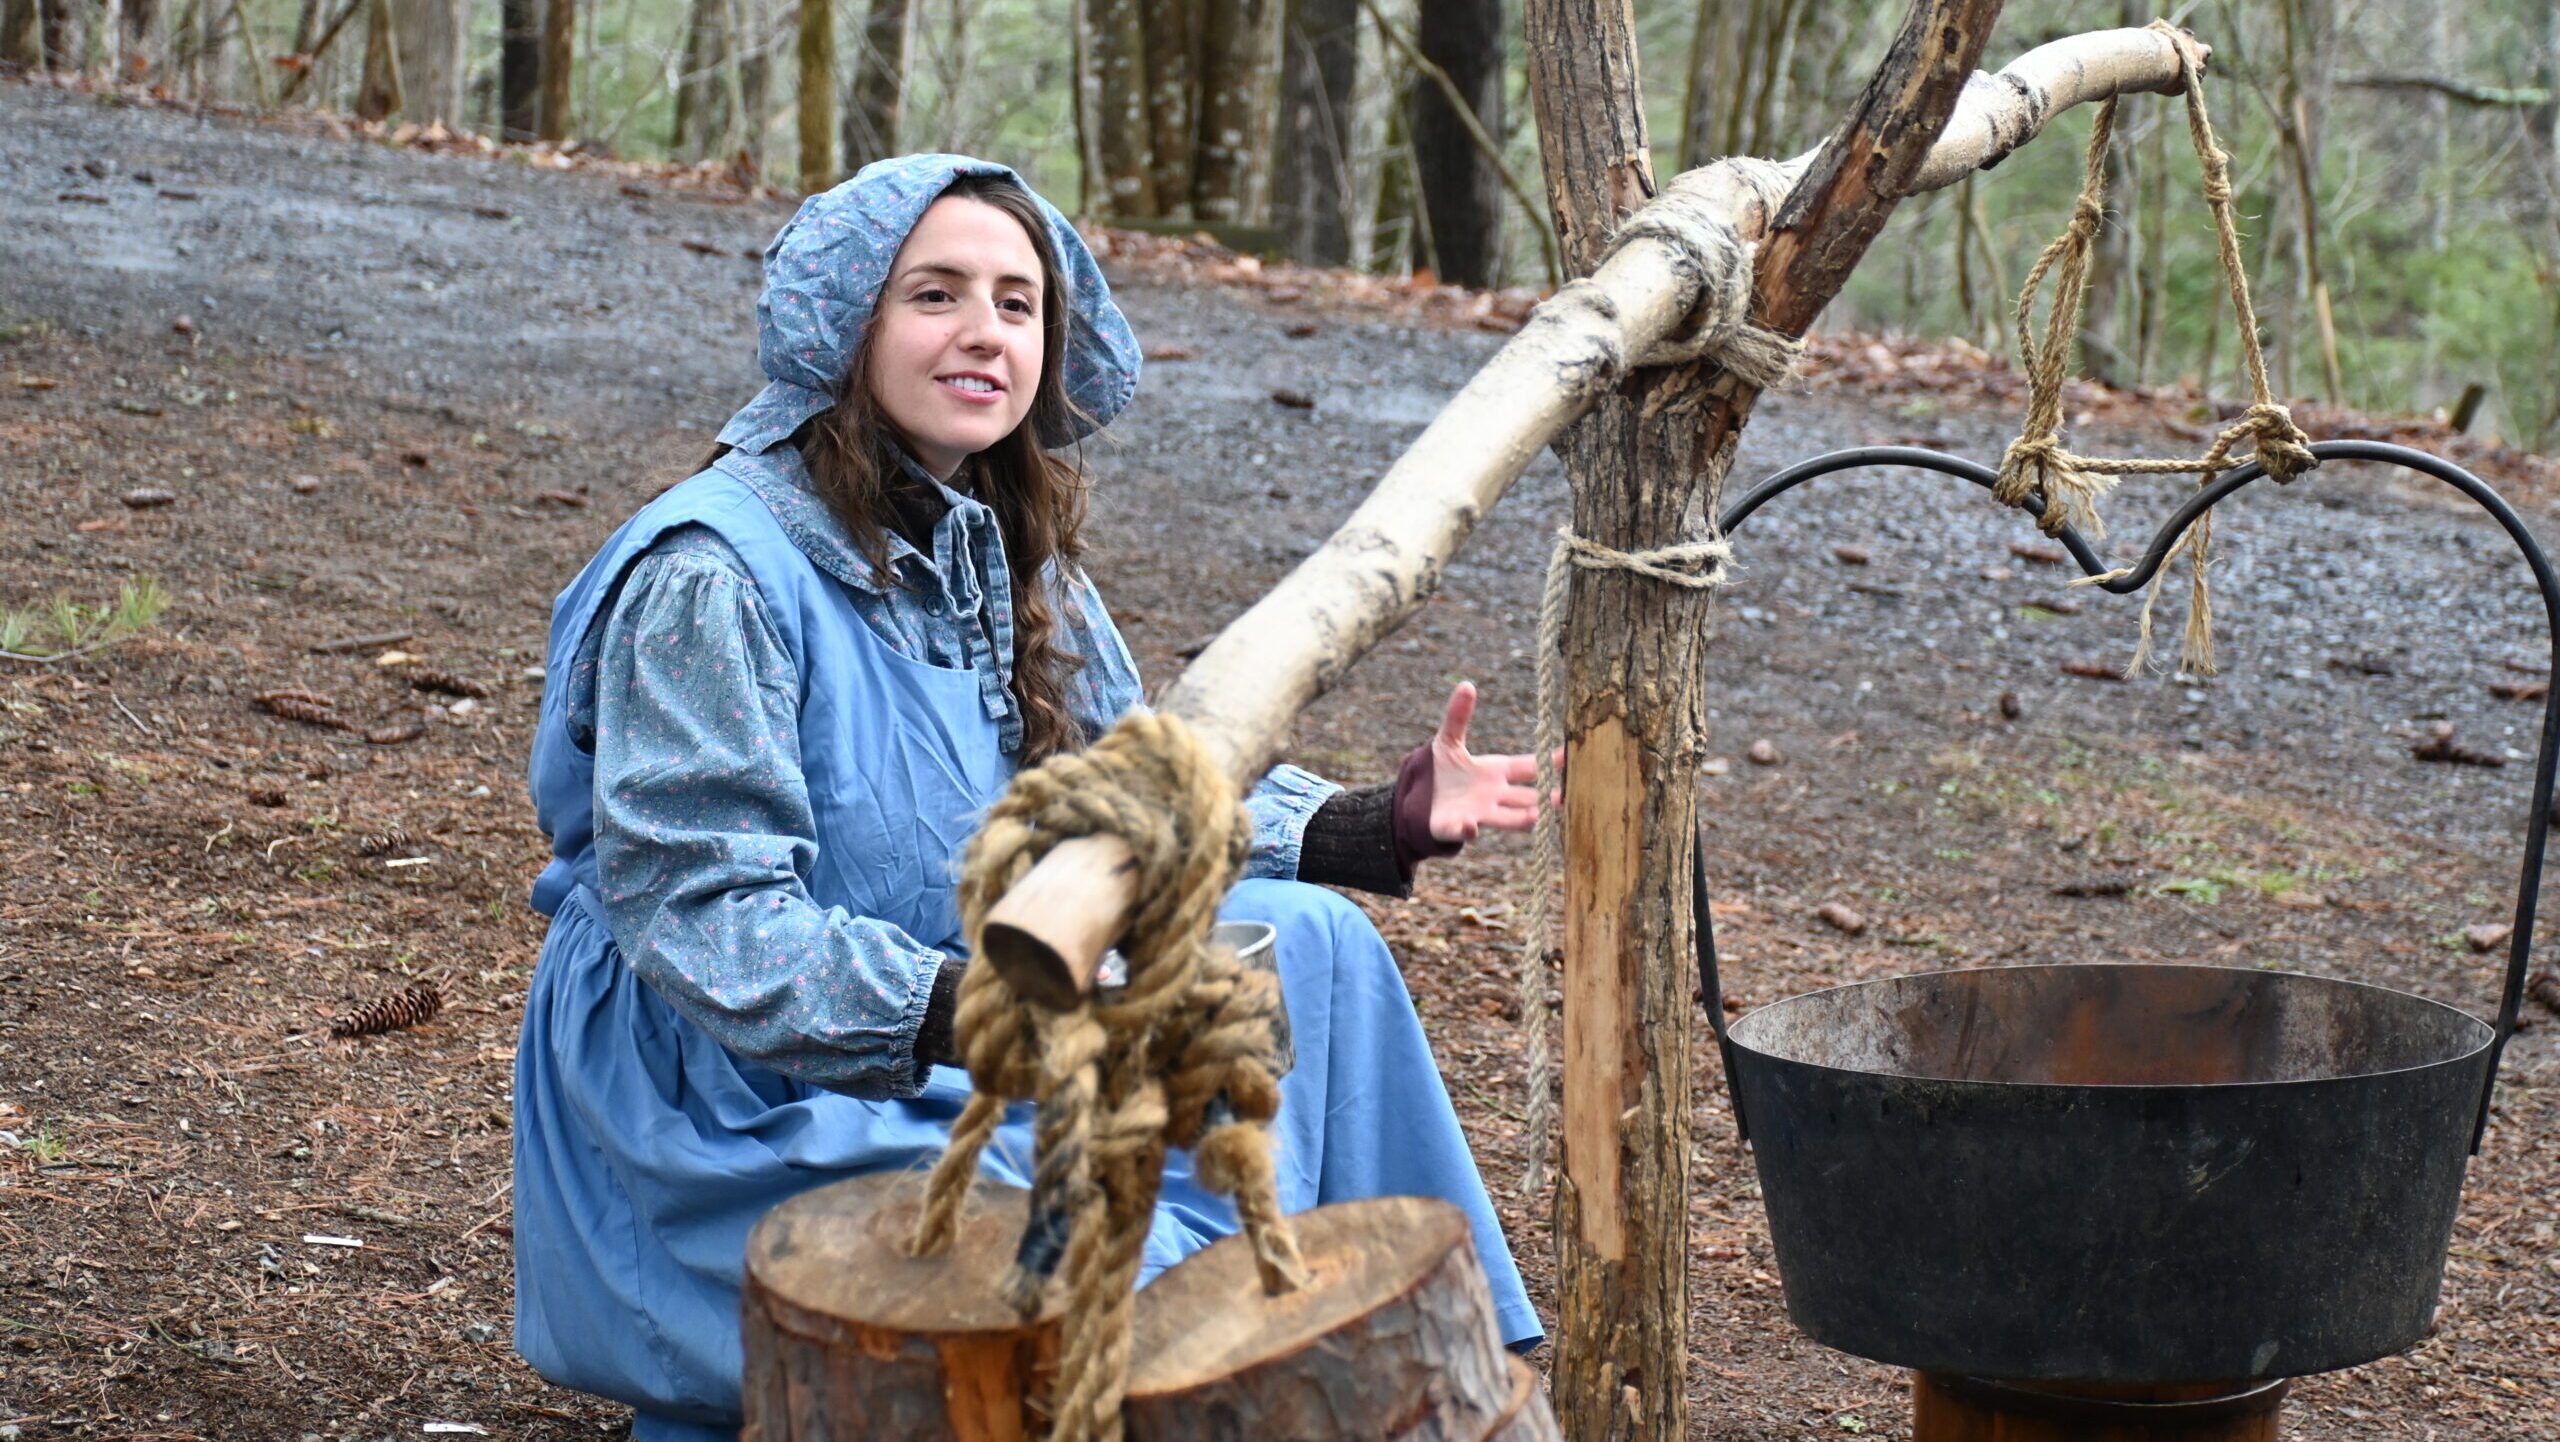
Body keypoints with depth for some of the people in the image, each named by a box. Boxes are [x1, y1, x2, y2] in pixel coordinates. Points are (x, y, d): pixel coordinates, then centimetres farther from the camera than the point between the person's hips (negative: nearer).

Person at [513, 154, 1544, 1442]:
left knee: (1304, 945, -3)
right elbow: (704, 921, -26)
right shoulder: (711, 572, -20)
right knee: (1131, 1283, -27)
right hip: (731, 1108, -9)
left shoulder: (998, 551, 7)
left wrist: (1382, 825, -2)